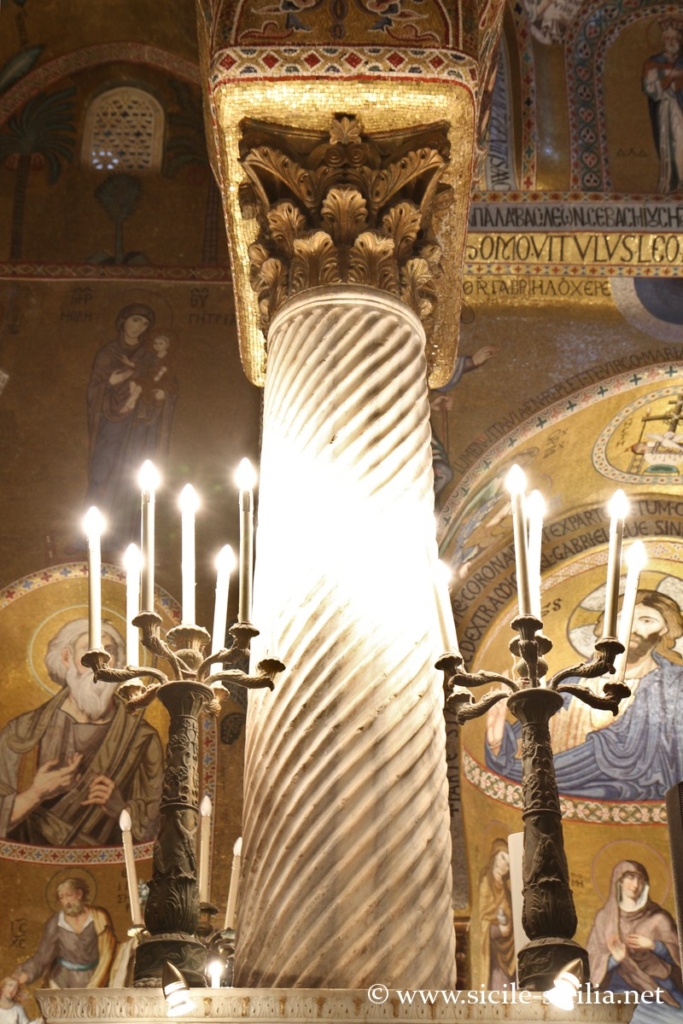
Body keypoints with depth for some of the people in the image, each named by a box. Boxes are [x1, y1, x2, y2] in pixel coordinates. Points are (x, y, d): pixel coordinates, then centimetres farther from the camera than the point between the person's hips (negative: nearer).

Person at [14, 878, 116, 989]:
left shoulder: (99, 917, -8)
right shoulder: (55, 923, -8)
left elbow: (107, 953, -2)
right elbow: (43, 955, -11)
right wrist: (26, 974, -26)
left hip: (92, 977, 0)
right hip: (63, 979, 0)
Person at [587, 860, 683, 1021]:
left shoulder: (658, 917, 9)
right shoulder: (604, 917, 11)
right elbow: (592, 960, 7)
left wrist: (654, 946, -13)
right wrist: (614, 959, -14)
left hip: (658, 987, 0)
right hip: (621, 988, 0)